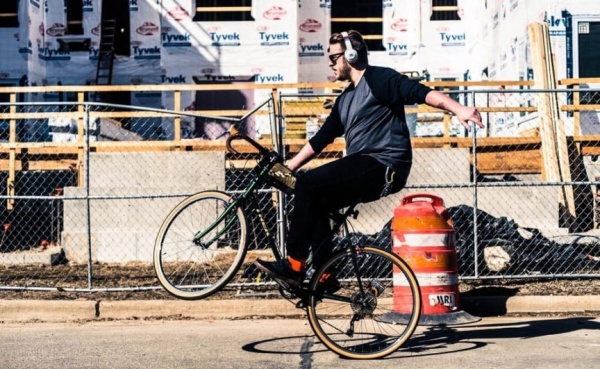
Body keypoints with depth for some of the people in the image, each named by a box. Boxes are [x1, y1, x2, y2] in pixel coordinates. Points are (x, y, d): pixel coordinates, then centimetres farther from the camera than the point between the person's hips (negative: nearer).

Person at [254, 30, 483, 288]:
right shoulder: (345, 99, 23)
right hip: (363, 171, 9)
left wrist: (458, 109, -34)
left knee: (307, 184, -18)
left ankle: (295, 265, -14)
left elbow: (423, 93, -18)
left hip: (383, 167, -9)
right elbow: (320, 139, 26)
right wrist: (287, 168, 23)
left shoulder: (379, 79, -4)